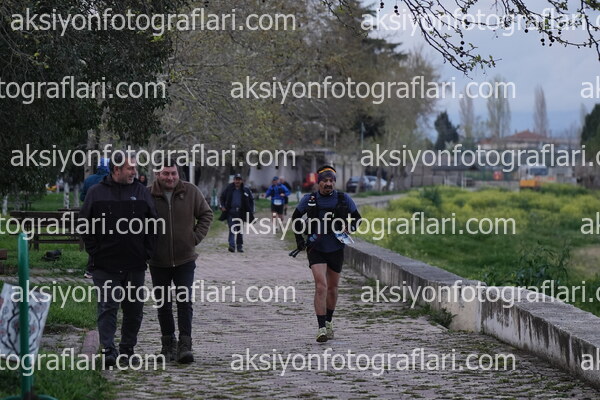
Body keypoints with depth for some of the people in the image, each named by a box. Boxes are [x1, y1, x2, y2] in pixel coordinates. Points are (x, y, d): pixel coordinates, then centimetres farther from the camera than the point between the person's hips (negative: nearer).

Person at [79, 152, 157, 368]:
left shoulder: (141, 192, 6)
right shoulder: (96, 192, 2)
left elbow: (153, 225, 9)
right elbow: (85, 225, 5)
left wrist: (146, 252, 1)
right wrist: (94, 252, -3)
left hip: (135, 265, 3)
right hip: (105, 265, -2)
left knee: (134, 309, 9)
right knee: (107, 308, -6)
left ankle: (127, 348, 21)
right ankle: (108, 350, -5)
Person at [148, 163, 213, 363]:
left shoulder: (191, 192, -1)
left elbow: (206, 214, 10)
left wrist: (196, 237, 0)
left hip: (185, 259, 0)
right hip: (158, 262, 1)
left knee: (185, 302, -6)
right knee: (163, 304, 9)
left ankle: (185, 345, -5)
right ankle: (168, 345, 20)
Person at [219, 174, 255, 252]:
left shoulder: (246, 190, 4)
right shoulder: (229, 189, 2)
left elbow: (251, 200, 12)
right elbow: (222, 198, 14)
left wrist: (251, 211, 3)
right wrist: (223, 206, 0)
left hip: (240, 213, 2)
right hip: (231, 212, -2)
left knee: (239, 230, 10)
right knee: (232, 229, -12)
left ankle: (240, 246, 19)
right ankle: (232, 245, -19)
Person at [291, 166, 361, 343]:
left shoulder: (344, 199, -1)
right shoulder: (309, 200, -2)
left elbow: (357, 218, 11)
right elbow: (295, 218, 13)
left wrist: (348, 228, -8)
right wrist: (299, 239, 6)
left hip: (336, 249, 2)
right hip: (316, 249, -2)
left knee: (332, 288, 14)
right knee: (321, 286, -16)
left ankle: (329, 322, 35)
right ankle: (321, 328, -17)